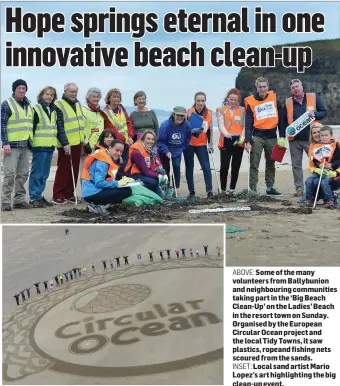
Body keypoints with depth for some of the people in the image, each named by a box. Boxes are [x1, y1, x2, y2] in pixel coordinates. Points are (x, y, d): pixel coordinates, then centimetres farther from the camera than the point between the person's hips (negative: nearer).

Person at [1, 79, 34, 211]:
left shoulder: (29, 106, 17)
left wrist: (31, 142, 17)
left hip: (25, 145, 7)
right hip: (12, 145, -7)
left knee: (23, 174, 8)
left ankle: (19, 200, 16)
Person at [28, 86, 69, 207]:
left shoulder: (55, 110, 15)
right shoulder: (36, 109, -3)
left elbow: (60, 128, 14)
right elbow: (31, 128, -6)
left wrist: (65, 143, 6)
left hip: (50, 146, 6)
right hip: (39, 146, -6)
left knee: (44, 174, 10)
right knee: (37, 173, -3)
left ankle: (39, 196, 18)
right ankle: (34, 197, 2)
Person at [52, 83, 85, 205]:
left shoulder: (78, 104, 16)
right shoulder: (58, 104, -8)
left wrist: (83, 138, 16)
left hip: (77, 142, 7)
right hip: (66, 144, -7)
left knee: (74, 170, 10)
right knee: (63, 170, -3)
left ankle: (69, 194, 19)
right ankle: (57, 196, 4)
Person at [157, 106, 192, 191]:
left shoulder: (187, 125, -15)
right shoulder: (165, 125, -27)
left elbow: (188, 138, 4)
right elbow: (159, 141, -20)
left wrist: (182, 148, -3)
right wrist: (167, 152, -28)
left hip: (177, 151, 2)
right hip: (165, 152, -2)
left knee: (177, 167, -11)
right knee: (166, 169, 5)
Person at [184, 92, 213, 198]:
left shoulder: (209, 113, 1)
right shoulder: (189, 112, -7)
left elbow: (210, 129, 8)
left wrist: (210, 143, 5)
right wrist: (193, 130, -28)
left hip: (202, 144, 1)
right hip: (189, 144, -1)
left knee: (206, 167, -8)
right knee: (189, 168, 5)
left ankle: (209, 190, -4)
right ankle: (191, 191, 15)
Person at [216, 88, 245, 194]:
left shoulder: (242, 110, 11)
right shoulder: (221, 110, 8)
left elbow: (245, 126, 5)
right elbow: (221, 124, -5)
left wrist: (242, 137, -14)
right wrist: (226, 133, -26)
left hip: (238, 142, 2)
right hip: (226, 142, -2)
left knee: (236, 167, 6)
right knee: (224, 166, -7)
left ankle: (232, 189, 15)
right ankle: (223, 189, 5)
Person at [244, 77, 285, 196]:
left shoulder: (274, 97, 3)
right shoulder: (250, 101, -3)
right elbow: (248, 123, -5)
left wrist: (282, 136, 0)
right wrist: (248, 141, -14)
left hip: (272, 136, 3)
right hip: (257, 136, -3)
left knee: (271, 164, 12)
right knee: (254, 165, -3)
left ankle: (270, 188, 22)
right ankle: (252, 189, 0)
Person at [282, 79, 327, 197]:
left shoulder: (314, 97, 2)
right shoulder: (288, 102, 8)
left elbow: (324, 112, 3)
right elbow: (283, 121, 13)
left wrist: (315, 115, -16)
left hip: (310, 137, -2)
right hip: (294, 139, 2)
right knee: (296, 165, 6)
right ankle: (299, 188, 14)